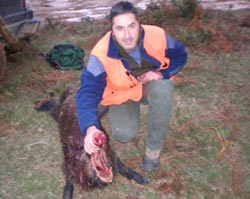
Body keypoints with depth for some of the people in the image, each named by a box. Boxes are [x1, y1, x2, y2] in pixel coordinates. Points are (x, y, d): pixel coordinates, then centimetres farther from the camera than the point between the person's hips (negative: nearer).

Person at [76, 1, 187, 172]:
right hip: (122, 94, 0)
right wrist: (91, 128, -55)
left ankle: (153, 148, -15)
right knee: (123, 135, -20)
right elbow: (88, 91, -38)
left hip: (152, 84, 0)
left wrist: (161, 73, -26)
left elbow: (180, 56, -7)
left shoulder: (157, 35, -26)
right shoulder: (101, 53, -32)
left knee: (162, 90, -36)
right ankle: (132, 108, 19)